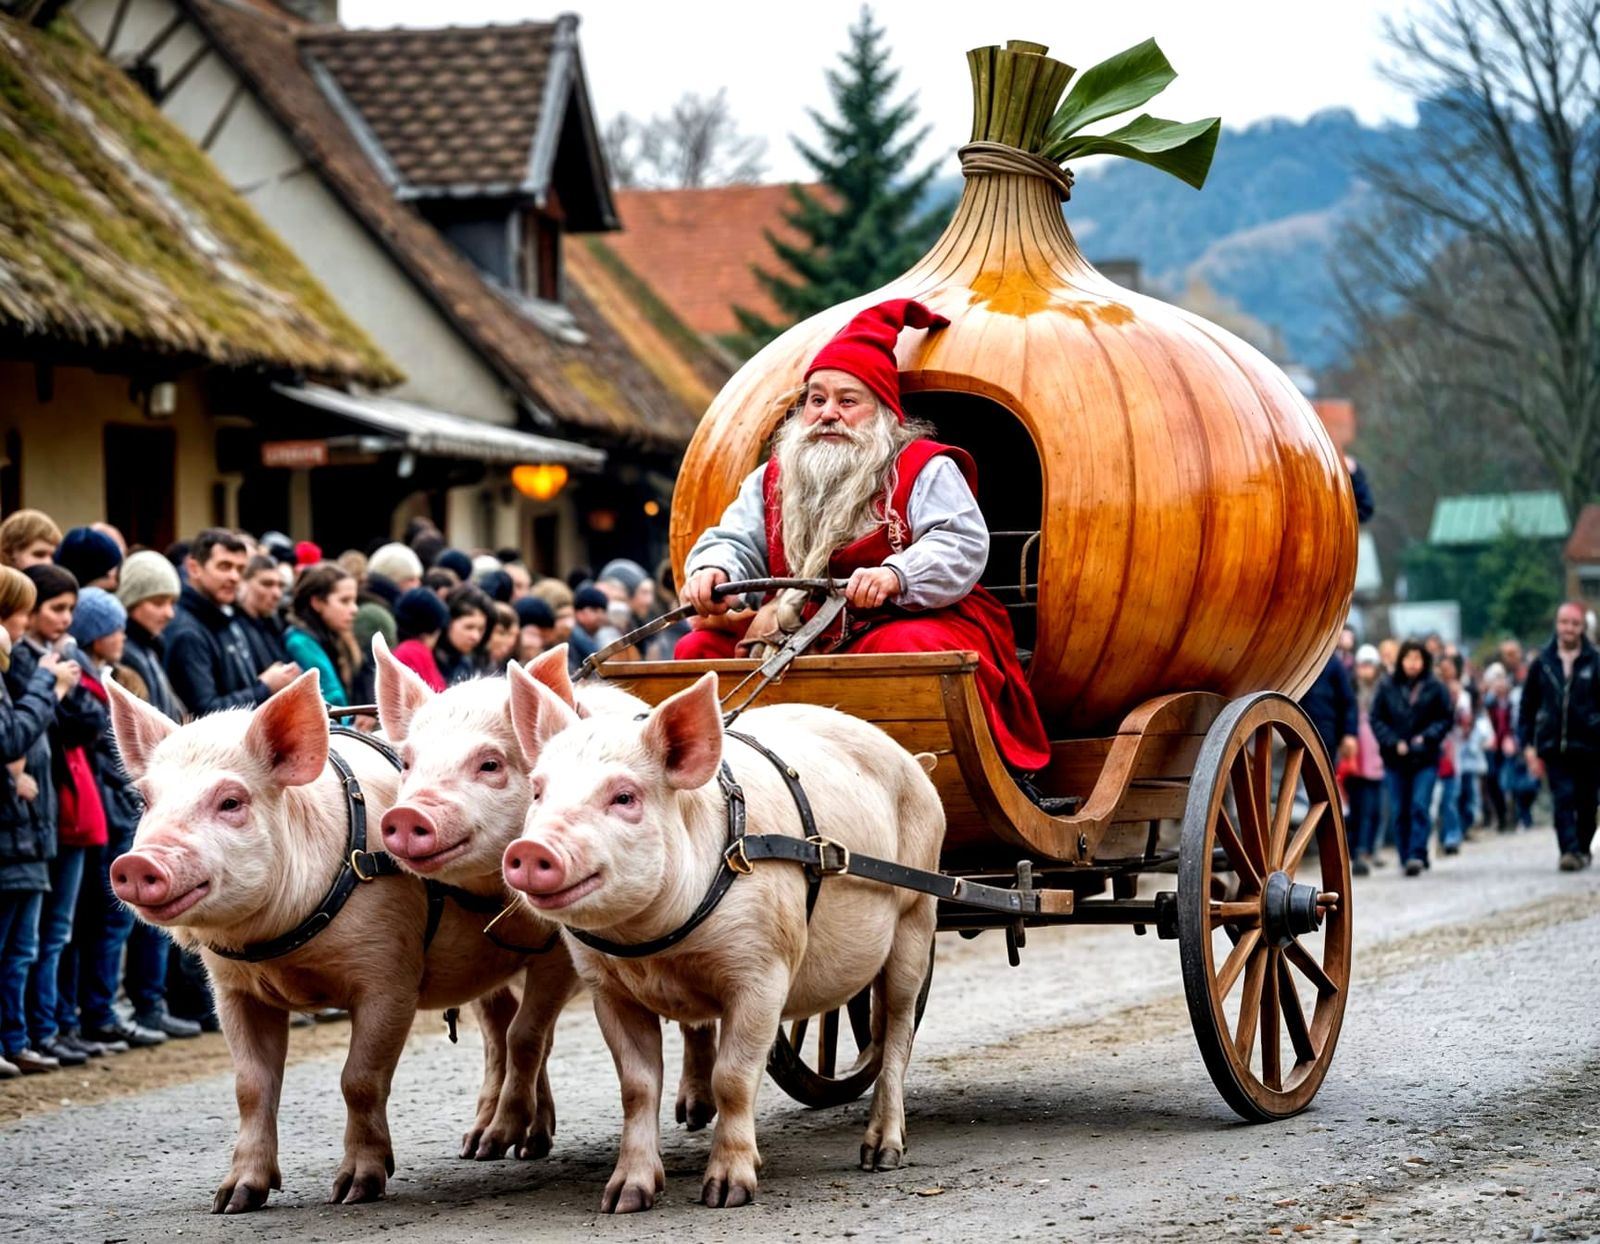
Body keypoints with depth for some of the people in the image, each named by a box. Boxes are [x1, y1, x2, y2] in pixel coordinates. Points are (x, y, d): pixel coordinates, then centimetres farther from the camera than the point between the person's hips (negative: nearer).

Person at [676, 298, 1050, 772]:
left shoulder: (923, 470, 1)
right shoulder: (772, 480, 17)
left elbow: (962, 547, -13)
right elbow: (736, 543, 11)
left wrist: (895, 576, -33)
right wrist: (712, 570, -16)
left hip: (909, 622, -5)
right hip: (799, 638, 5)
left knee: (910, 649, -40)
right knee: (700, 649, -10)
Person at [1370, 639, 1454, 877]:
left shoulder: (1434, 688, 1)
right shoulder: (1387, 687, 3)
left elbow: (1446, 718, 4)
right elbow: (1377, 720, 4)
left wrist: (1427, 737, -11)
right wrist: (1394, 743, -9)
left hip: (1425, 759, -2)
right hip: (1395, 759, 2)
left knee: (1420, 806, -13)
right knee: (1399, 811, 3)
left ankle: (1416, 855, -15)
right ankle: (1406, 857, 11)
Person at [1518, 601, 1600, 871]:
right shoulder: (1542, 663, 5)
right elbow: (1527, 707, 9)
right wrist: (1529, 745, 4)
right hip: (1554, 746, 0)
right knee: (1563, 800, -11)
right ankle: (1569, 851, -16)